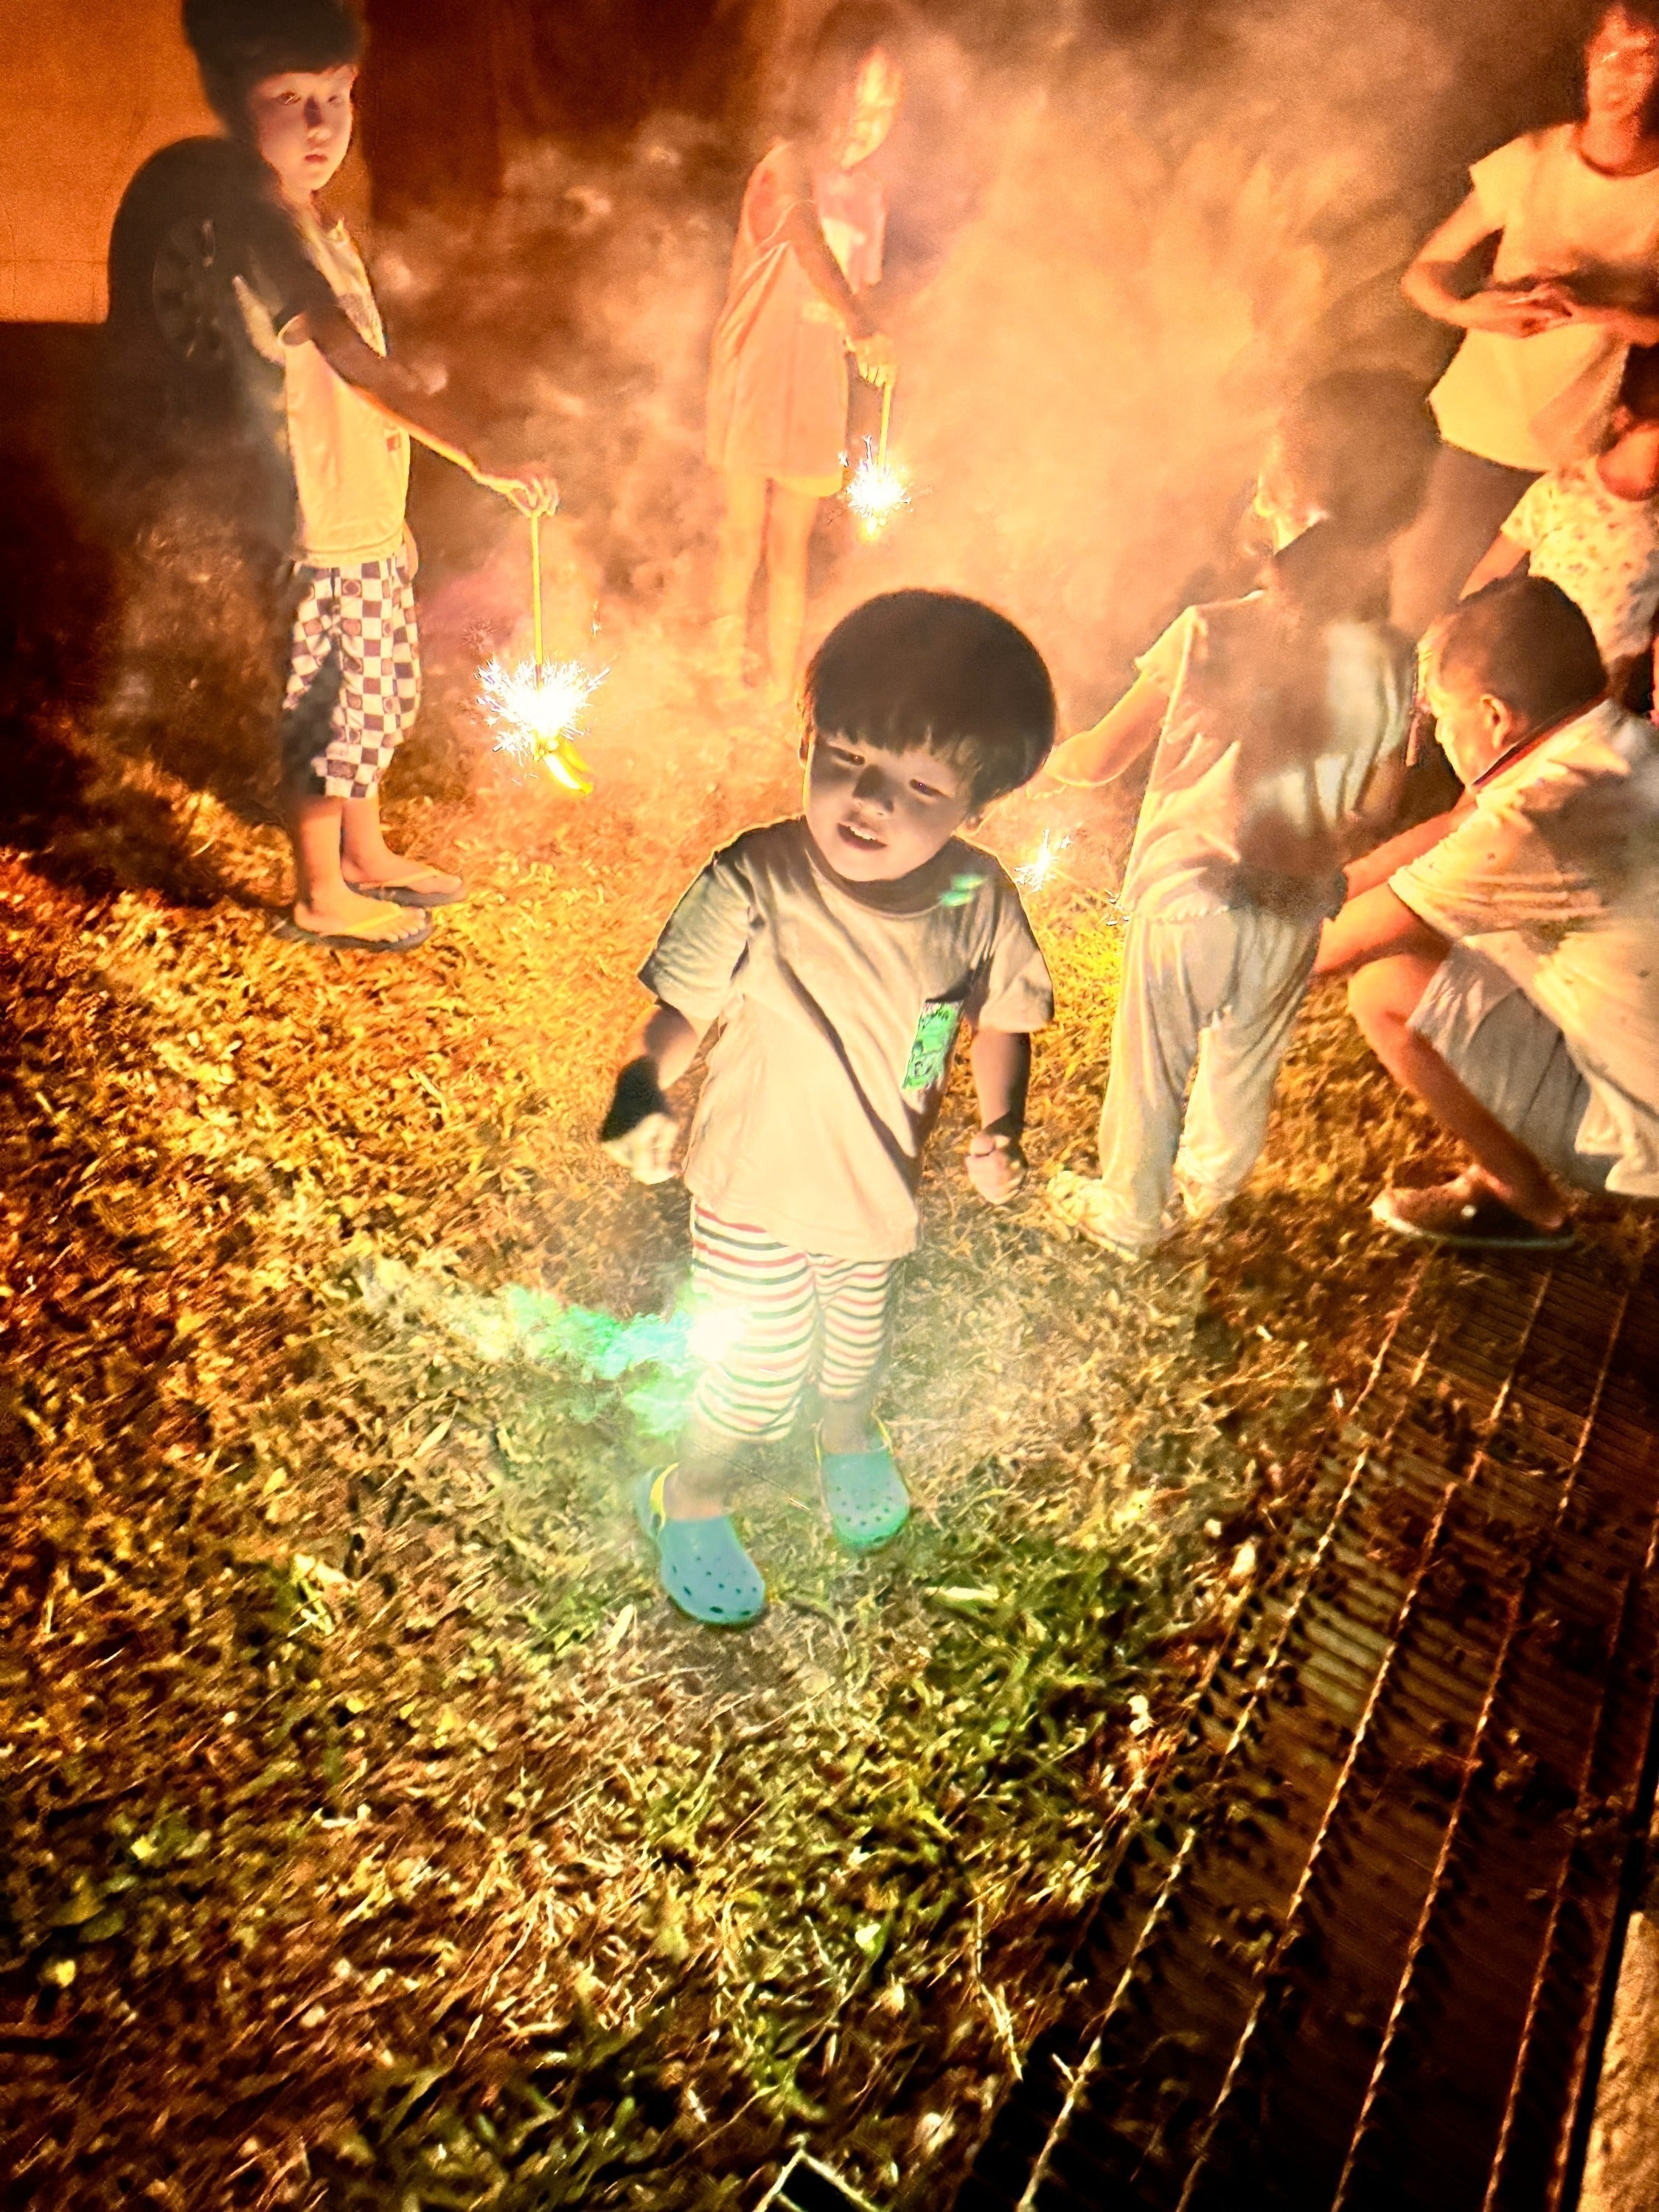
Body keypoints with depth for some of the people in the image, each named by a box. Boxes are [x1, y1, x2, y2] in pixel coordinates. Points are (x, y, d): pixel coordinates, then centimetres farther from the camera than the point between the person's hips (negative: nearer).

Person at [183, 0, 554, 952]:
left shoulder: (317, 223, 12)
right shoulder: (259, 228, -18)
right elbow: (365, 369, -30)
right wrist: (483, 464, -37)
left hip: (369, 522, 9)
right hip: (317, 531, -9)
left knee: (382, 694, 19)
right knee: (329, 712, 2)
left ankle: (367, 855, 37)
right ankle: (322, 896, 19)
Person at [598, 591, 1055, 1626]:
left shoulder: (980, 899, -19)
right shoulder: (751, 888, -29)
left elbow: (1002, 1017, -3)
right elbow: (683, 1010, -16)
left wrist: (1002, 1127, -16)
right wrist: (644, 1094, -30)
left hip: (881, 1186, 4)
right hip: (756, 1191, -4)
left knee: (859, 1339, 29)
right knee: (760, 1370, 11)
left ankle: (852, 1441, 65)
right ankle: (691, 1502, 44)